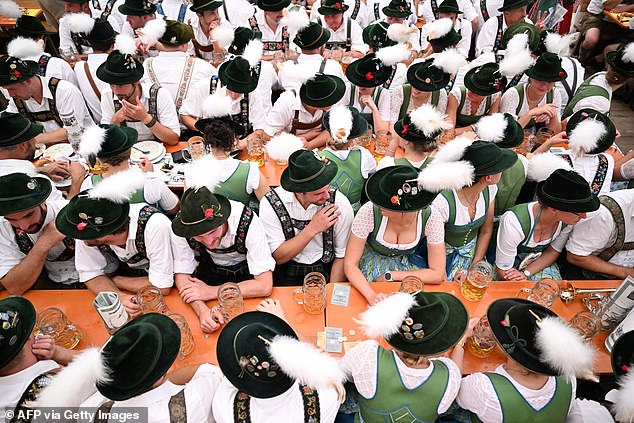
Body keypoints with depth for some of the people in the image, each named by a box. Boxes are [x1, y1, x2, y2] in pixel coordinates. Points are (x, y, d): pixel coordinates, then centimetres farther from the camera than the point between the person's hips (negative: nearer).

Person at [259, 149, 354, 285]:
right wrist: (312, 229, -19)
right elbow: (278, 257, -10)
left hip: (326, 272, 1)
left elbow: (342, 256, -2)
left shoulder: (340, 204, -11)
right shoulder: (270, 203, -13)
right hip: (287, 274, 0)